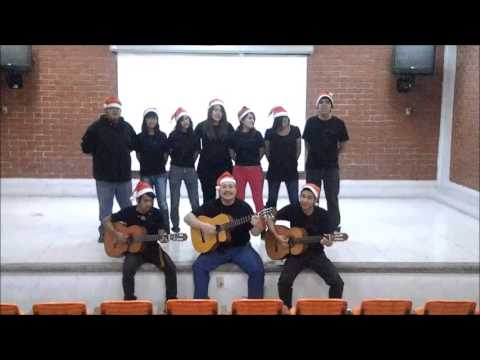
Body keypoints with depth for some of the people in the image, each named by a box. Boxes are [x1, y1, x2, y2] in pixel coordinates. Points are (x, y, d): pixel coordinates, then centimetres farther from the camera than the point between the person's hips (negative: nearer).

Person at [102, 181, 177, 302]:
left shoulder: (156, 213, -1)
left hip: (153, 249, 1)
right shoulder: (128, 212, -5)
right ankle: (129, 299, -13)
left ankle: (171, 298, -7)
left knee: (171, 268, -22)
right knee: (128, 269, -32)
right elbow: (106, 220, 2)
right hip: (134, 249, -1)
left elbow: (161, 232, -1)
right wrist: (116, 234, -14)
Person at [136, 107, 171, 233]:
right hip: (145, 173, 0)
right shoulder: (140, 137, -1)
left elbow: (166, 154, 7)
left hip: (160, 173, 0)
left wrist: (161, 164, 5)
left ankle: (166, 230, 7)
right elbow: (138, 155, 7)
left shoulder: (162, 136, 1)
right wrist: (146, 163, 8)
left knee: (162, 202, 0)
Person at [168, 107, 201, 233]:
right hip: (176, 169, -1)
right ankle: (175, 225, 14)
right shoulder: (173, 135, -4)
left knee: (195, 200, 0)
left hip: (190, 169, 1)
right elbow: (169, 152, 4)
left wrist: (191, 162, 9)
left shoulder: (194, 136, 2)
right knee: (175, 200, 4)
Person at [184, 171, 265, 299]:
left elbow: (254, 233, -1)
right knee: (199, 266, -22)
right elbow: (188, 217, -2)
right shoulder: (211, 206, -1)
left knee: (258, 269, -23)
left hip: (241, 248, -1)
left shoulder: (244, 207, -2)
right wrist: (202, 225, -20)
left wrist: (257, 226, -25)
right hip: (216, 248, 1)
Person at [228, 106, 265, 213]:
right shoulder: (235, 135, -2)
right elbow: (231, 152, 10)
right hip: (239, 169, 1)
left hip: (255, 169, -1)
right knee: (238, 198, 8)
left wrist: (254, 160, 11)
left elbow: (262, 150, 10)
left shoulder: (257, 134, -1)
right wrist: (239, 160, 10)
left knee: (258, 198, 1)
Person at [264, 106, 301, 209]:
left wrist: (293, 161, 9)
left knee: (294, 200, 0)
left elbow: (298, 149, 8)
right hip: (274, 170, 0)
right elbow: (267, 150, 7)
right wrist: (273, 161, 9)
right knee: (272, 200, 8)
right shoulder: (270, 132, -5)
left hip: (291, 170, 0)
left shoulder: (295, 130, -2)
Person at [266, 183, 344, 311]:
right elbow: (270, 218, 0)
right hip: (295, 254, 0)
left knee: (337, 282, -17)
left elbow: (329, 239, -5)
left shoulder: (322, 214, -9)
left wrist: (327, 242, -29)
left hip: (316, 254, 0)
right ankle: (286, 310, 0)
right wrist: (277, 236, -12)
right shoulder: (292, 209, -8)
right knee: (284, 281, -25)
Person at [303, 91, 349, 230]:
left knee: (332, 198, 4)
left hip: (331, 166, -1)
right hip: (313, 166, 1)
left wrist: (332, 155, 5)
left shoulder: (338, 123, -4)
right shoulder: (310, 122, -2)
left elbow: (343, 145, 5)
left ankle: (334, 227, 15)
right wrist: (316, 154, 7)